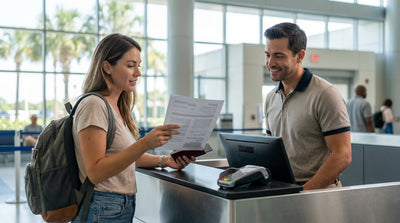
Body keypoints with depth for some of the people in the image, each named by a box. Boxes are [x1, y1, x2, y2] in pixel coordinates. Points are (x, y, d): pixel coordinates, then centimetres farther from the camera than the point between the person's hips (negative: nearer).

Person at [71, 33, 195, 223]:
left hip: (124, 207, 9)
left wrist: (164, 160, 1)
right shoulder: (93, 105, -16)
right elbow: (95, 173, -22)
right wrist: (145, 143, -29)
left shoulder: (118, 107, 11)